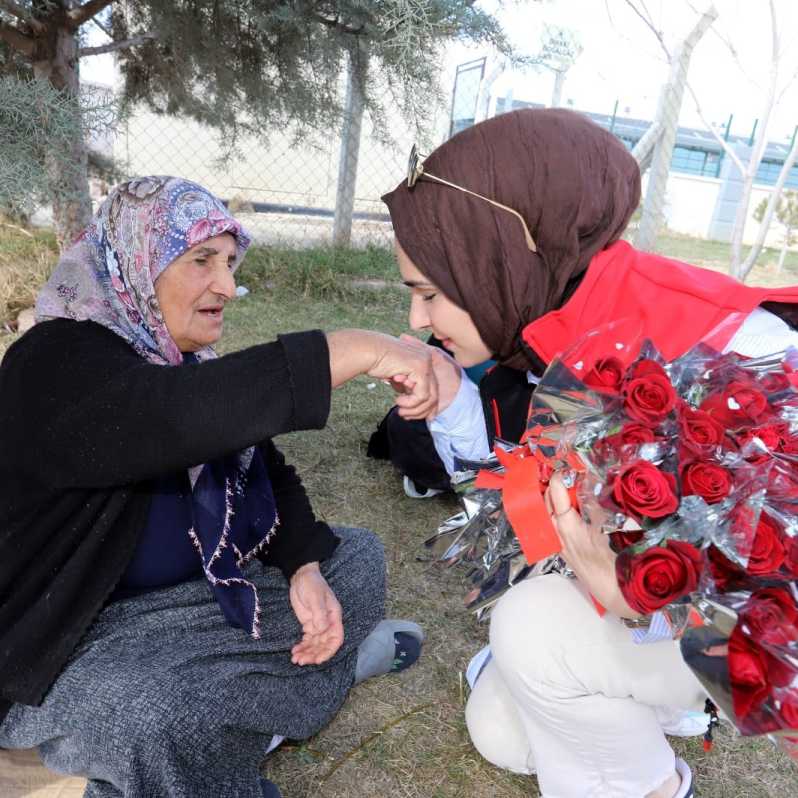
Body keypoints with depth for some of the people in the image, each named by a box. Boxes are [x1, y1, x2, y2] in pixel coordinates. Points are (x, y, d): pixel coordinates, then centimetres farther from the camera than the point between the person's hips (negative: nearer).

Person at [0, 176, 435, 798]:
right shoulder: (56, 364, -23)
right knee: (151, 716, -36)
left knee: (356, 557, 3)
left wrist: (305, 567, -16)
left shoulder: (187, 359, 1)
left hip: (198, 589, 7)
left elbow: (267, 471, 0)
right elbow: (178, 416, -43)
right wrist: (359, 350, -44)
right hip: (68, 639, -6)